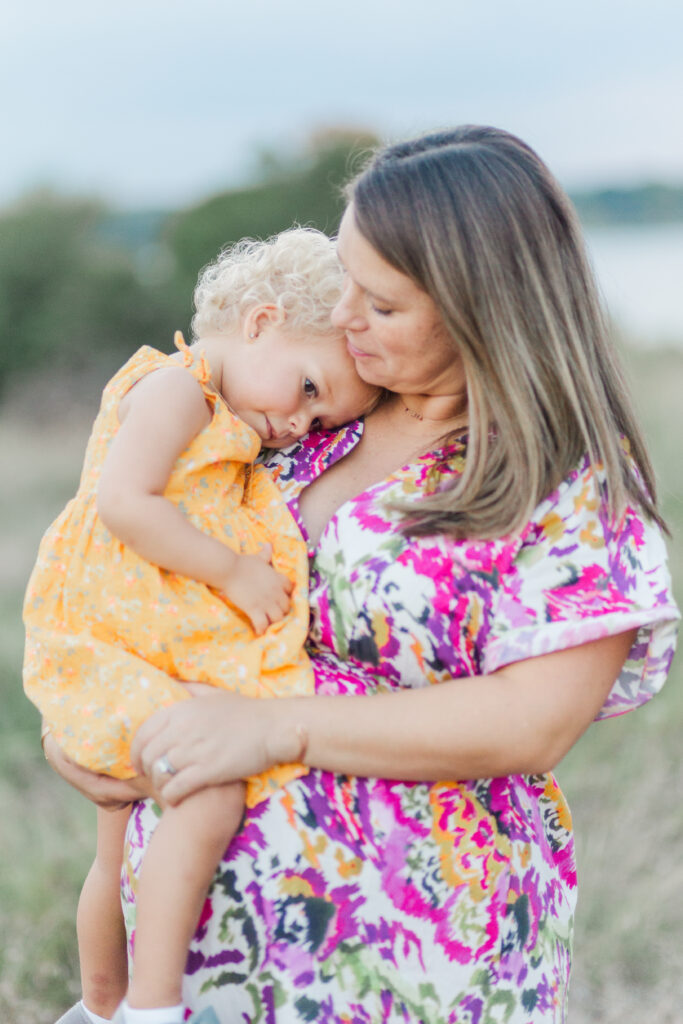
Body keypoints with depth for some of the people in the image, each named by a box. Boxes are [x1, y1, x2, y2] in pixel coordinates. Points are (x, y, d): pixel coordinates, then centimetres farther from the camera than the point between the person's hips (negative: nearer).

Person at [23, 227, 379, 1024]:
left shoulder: (229, 434, 19)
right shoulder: (174, 388, -12)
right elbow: (123, 502, -25)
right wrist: (234, 572, -20)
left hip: (166, 669, 10)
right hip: (112, 651, -10)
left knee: (126, 855, 22)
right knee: (212, 798, -27)